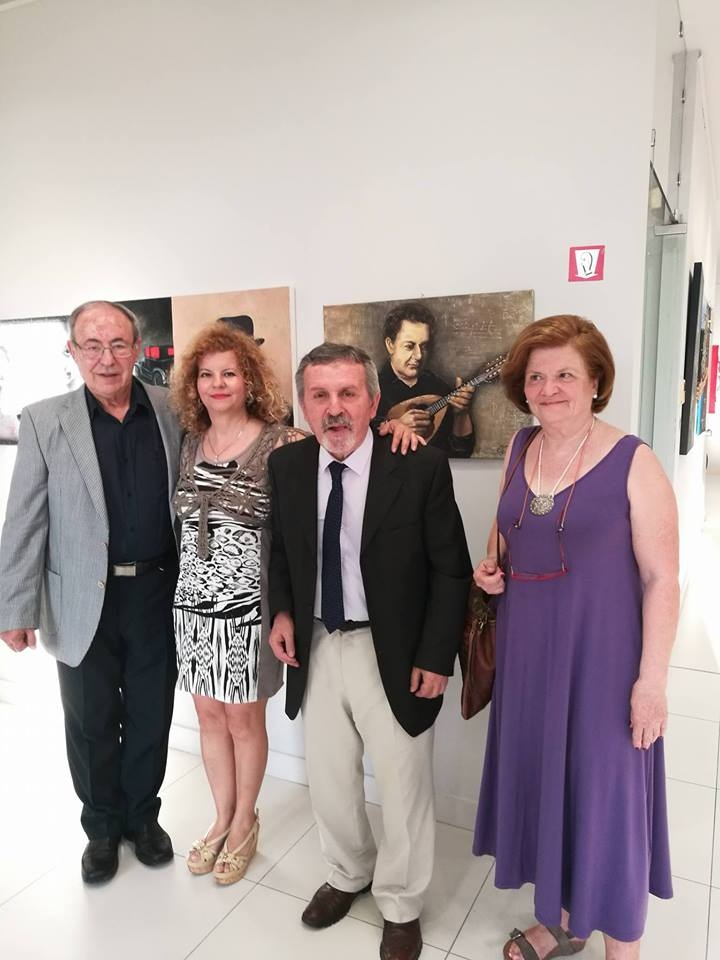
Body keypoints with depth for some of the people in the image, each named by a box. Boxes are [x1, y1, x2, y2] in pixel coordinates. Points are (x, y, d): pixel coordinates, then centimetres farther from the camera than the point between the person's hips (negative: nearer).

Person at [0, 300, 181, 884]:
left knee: (151, 716, 16)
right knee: (91, 722, 15)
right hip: (83, 601, -1)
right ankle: (102, 825, 39)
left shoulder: (172, 411, -1)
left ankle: (143, 815, 40)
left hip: (158, 592, 1)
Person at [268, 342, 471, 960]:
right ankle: (349, 874, 53)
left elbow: (451, 571, -10)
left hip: (392, 655, -4)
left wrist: (435, 656, -11)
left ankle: (401, 906, 44)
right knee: (328, 782, 23)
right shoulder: (287, 465, -3)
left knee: (403, 789, 15)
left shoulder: (421, 468, -16)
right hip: (317, 649, 4)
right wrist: (283, 610, -2)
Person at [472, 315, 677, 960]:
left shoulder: (633, 463, -13)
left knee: (607, 794, 8)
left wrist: (652, 678, -14)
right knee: (544, 784, 18)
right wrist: (492, 567, -2)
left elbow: (661, 578, -12)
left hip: (602, 660, -5)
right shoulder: (520, 449, 4)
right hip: (528, 656, 6)